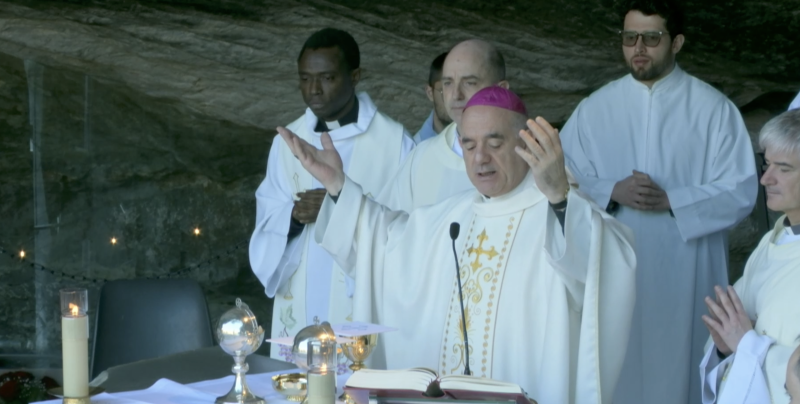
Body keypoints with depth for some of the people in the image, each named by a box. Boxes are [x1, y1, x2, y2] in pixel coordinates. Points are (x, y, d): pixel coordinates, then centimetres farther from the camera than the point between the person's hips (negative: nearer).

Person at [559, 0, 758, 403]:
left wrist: (671, 200, -18)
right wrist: (613, 192, -15)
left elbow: (740, 191, -7)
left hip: (684, 273, -2)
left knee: (676, 368, 3)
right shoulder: (595, 108, 4)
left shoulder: (713, 109, -3)